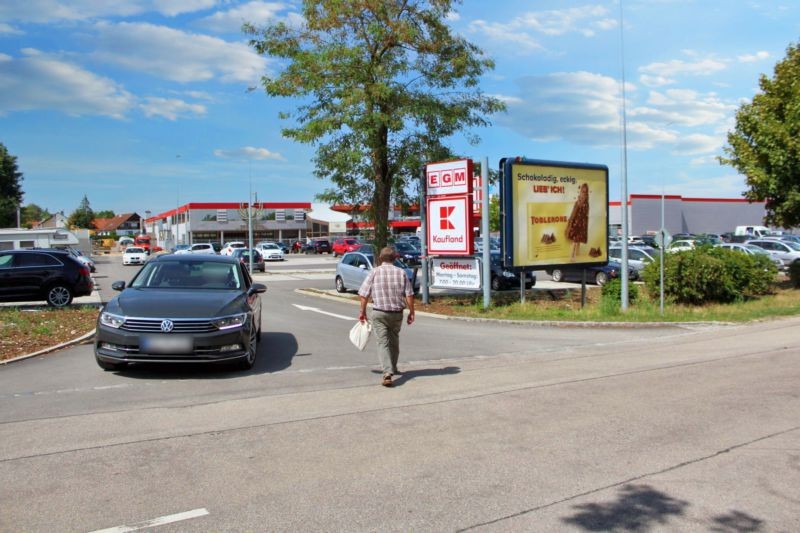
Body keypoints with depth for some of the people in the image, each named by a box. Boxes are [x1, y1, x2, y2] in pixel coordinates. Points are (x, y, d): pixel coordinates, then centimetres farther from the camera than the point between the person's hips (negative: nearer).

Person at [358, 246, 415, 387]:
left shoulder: (374, 272, -5)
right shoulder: (401, 272, -2)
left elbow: (363, 294, -4)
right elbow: (409, 295, -6)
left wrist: (363, 312, 7)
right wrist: (411, 312, 5)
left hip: (379, 313, -2)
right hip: (397, 313, 2)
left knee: (382, 342, -3)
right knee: (394, 341, 21)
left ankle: (387, 372, -20)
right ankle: (392, 368, 37)